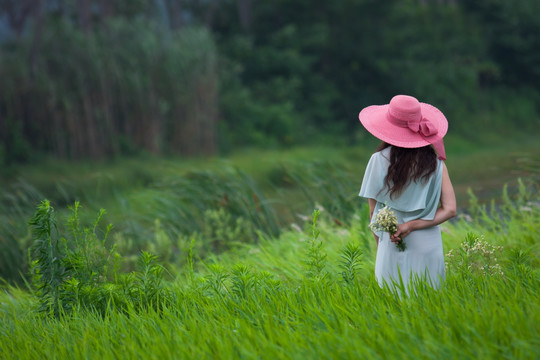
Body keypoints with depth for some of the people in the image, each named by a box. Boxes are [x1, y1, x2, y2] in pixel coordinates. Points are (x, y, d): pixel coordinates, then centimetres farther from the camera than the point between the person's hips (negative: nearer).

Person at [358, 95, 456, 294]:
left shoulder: (379, 160, -8)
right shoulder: (435, 162, -1)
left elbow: (374, 212, -3)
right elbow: (449, 210, -4)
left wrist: (380, 246, 7)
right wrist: (413, 225, -9)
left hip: (393, 247, -2)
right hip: (430, 247, 2)